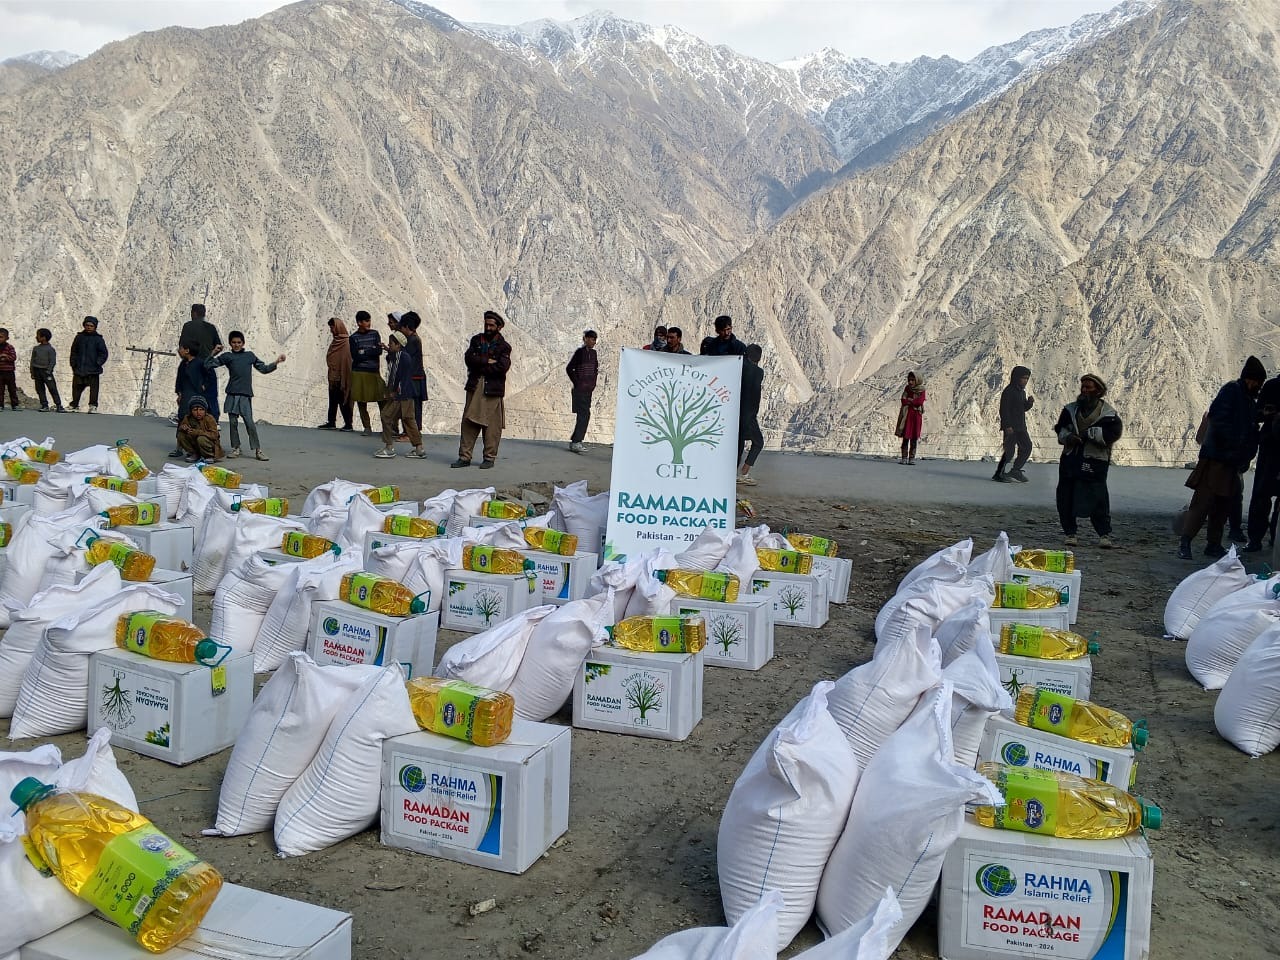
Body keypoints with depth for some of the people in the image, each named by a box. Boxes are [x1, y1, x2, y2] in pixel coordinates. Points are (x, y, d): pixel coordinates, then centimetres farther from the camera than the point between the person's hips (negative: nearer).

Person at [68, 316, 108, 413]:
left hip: (93, 370, -3)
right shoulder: (79, 337, 10)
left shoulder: (98, 339, 2)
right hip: (79, 369, 3)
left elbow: (104, 353, 1)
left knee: (94, 387, -8)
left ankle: (93, 406, -5)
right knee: (77, 387, 10)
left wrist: (98, 363, -11)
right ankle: (74, 405, 22)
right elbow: (73, 352, 15)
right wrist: (73, 364, 6)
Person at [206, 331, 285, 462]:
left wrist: (276, 363, 13)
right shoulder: (227, 357, 9)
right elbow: (208, 365, 7)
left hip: (246, 394, 0)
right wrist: (214, 353, -4)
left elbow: (263, 368, 22)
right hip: (232, 394, 0)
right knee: (233, 422, 3)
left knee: (250, 422, -6)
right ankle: (235, 448, 15)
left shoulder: (250, 356, 14)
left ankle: (257, 450, -4)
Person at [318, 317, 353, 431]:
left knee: (343, 400, -4)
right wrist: (330, 375, 15)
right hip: (333, 377, 9)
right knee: (333, 400, 12)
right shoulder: (335, 341, 12)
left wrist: (343, 380, -20)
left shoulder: (345, 343, -15)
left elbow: (346, 361, -19)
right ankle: (331, 422, 17)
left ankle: (348, 424, 1)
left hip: (340, 377, -9)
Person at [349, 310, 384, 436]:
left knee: (381, 400, -7)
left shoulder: (375, 334, 8)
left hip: (374, 372, 1)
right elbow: (356, 356, -7)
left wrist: (364, 352, -7)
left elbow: (379, 351, -3)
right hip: (359, 373, -1)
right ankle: (367, 428, 9)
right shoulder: (354, 338, 3)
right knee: (361, 402, 1)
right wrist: (372, 350, -3)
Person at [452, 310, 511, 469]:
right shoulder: (476, 340, 13)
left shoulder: (503, 346, 2)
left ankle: (489, 458, 7)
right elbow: (468, 358, -1)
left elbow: (502, 367, -13)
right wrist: (487, 362, -12)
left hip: (493, 389, -3)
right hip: (474, 387, 3)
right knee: (468, 422, 2)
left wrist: (479, 365, -9)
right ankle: (464, 457, 6)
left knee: (491, 425, -2)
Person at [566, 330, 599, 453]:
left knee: (583, 415, 9)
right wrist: (577, 383, -9)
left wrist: (593, 383, 11)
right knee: (584, 414, -14)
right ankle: (576, 442, -13)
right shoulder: (580, 352, -9)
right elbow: (569, 368, -9)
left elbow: (595, 369, 23)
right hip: (579, 389, -7)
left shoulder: (593, 353, 11)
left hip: (589, 390, 7)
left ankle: (575, 441, 17)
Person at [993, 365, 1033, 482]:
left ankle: (1015, 470, 20)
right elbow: (1004, 410, -18)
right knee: (1009, 451, -8)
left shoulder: (1022, 391, 15)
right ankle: (999, 474, 2)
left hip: (1020, 426, 9)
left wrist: (1029, 402, 1)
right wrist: (1007, 426, -24)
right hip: (1010, 427, -9)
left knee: (1027, 447, 10)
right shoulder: (1008, 391, -13)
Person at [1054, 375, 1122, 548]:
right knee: (1065, 498, 4)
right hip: (1070, 459, 4)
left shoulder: (1108, 414, -2)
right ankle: (1069, 532, 16)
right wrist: (1067, 437, -11)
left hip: (1095, 462, -4)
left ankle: (1104, 534, 4)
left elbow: (1112, 434, -14)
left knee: (1097, 499, -6)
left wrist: (1088, 433, -20)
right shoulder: (1071, 409, 11)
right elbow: (1060, 428, 11)